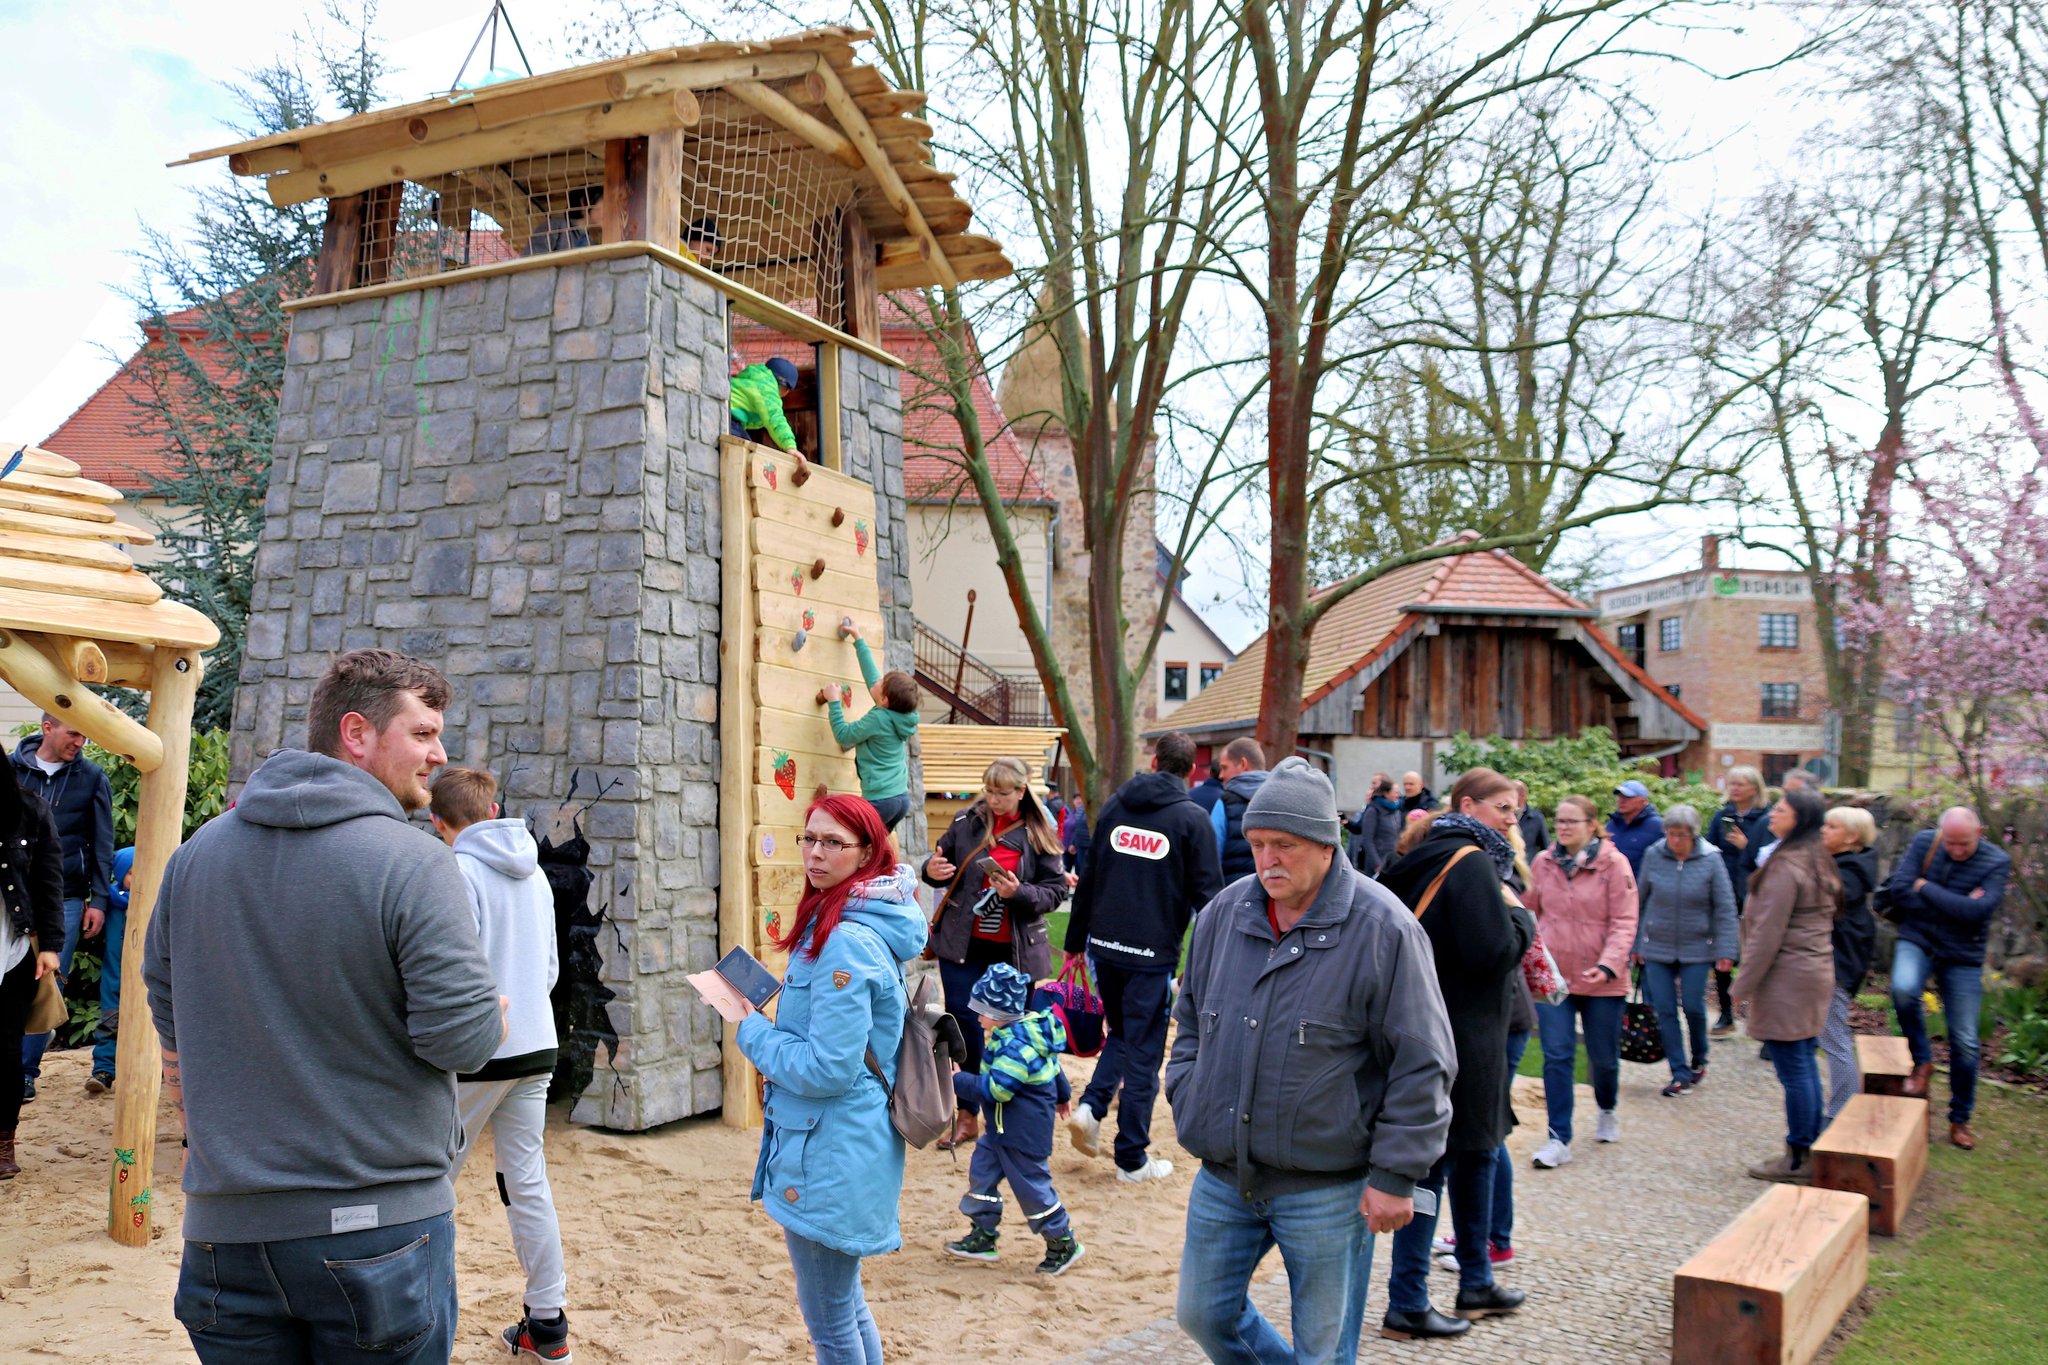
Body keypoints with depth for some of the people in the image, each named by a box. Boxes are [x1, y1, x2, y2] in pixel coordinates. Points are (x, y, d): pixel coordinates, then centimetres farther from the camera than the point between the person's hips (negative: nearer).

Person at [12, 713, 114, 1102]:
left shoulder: (91, 777, 3)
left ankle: (26, 1070, 9)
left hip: (65, 901, -1)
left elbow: (102, 845, 5)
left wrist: (99, 899, 0)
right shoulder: (12, 769, 4)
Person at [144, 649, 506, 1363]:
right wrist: (493, 1012, 3)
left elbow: (166, 1007, 14)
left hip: (228, 1227, 5)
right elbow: (462, 1040, -20)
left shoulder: (196, 852, 4)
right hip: (378, 1225, -5)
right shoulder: (414, 863, -16)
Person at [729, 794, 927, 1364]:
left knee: (829, 1319, 5)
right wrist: (768, 1015, 7)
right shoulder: (832, 922, 8)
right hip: (842, 1143, 10)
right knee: (846, 1303, 23)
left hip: (829, 1157, -10)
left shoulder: (847, 942, -23)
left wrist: (753, 1032, -11)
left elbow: (827, 1068, -23)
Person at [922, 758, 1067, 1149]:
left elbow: (1056, 891, -4)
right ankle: (967, 1116, 16)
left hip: (1013, 952, -1)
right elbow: (943, 866, 10)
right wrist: (931, 870, -13)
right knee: (963, 1024, 3)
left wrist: (1020, 892, -23)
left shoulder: (1039, 835, -4)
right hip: (964, 945, 1)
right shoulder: (966, 823, -1)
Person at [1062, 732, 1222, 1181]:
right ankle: (1132, 1157, 11)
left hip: (1104, 944, 4)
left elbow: (1088, 878, 10)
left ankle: (1090, 1106, 4)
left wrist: (1075, 941, 15)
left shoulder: (1115, 805, 7)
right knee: (1143, 1052, 5)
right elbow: (1207, 894, -7)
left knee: (1120, 1033, 24)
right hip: (1153, 953, -4)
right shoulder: (1193, 819, -5)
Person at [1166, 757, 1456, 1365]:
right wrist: (1188, 1104, 7)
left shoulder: (1382, 927, -14)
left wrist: (1395, 1176, -12)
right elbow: (1190, 1017, 17)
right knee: (1202, 1314, 18)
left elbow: (1422, 1064, -11)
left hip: (1326, 1188, -5)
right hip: (1222, 1175, 5)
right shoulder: (1224, 912, 2)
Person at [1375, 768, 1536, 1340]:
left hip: (1427, 1027, 10)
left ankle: (1476, 1284, 34)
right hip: (1461, 1035, -10)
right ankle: (1407, 1307, 7)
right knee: (1433, 1164, -2)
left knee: (1476, 1150, 21)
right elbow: (1493, 952, -24)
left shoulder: (1430, 857, 12)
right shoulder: (1472, 864, -16)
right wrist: (1523, 920, -5)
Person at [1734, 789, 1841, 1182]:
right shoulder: (1819, 862, 13)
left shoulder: (1785, 867, -18)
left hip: (1787, 978, -10)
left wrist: (1744, 984, -11)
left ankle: (1798, 1160, 4)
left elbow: (1767, 934, -18)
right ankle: (1811, 1149, 23)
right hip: (1817, 970, 10)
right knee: (1805, 1064, 15)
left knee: (1794, 1070, -3)